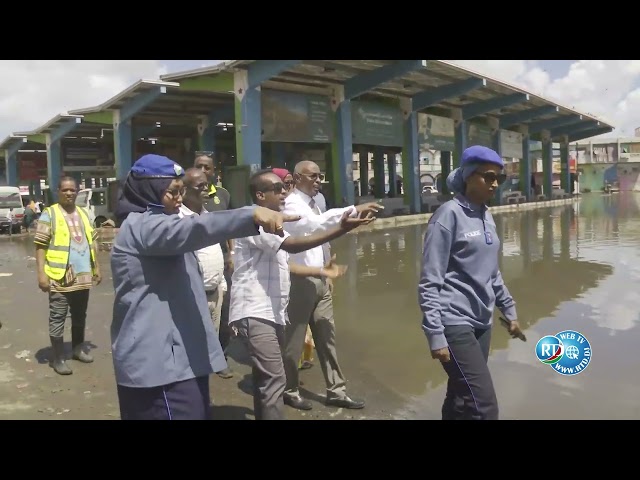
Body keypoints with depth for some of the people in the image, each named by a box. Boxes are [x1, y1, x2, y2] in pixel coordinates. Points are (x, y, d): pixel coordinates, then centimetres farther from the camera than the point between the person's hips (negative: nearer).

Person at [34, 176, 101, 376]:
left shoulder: (83, 214, 13)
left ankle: (78, 349, 32)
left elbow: (91, 243, 18)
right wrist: (41, 273, -16)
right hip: (60, 277, -6)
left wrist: (97, 267, 15)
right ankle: (58, 359, 8)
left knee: (80, 316, 17)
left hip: (83, 276, 6)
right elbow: (40, 245, -9)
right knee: (58, 318, 0)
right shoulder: (49, 214, -5)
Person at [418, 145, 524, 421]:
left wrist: (509, 311, 22)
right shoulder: (449, 214, -12)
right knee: (484, 406, -10)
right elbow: (429, 282, -15)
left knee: (461, 400, 14)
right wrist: (436, 335, -18)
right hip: (455, 324, -7)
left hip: (481, 323, 8)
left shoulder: (486, 217, 11)